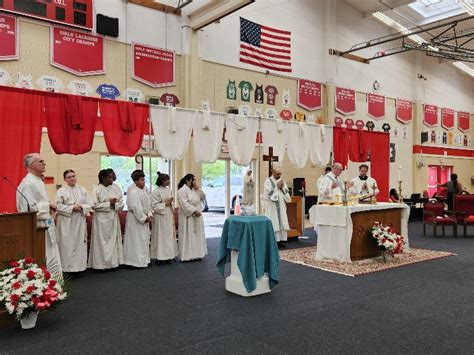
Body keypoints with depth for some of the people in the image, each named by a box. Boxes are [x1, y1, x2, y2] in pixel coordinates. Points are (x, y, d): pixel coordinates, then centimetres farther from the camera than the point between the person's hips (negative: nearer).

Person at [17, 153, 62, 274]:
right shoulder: (28, 184, -17)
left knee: (52, 261, 13)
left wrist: (50, 207, 7)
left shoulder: (38, 181, 14)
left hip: (47, 227, 10)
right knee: (42, 262, -2)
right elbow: (31, 208, -24)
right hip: (38, 229, -10)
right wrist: (49, 204, -13)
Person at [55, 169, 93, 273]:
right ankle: (67, 267, 5)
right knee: (67, 245, -2)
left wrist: (81, 207, -12)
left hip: (80, 222, 3)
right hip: (66, 222, -3)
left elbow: (89, 205, 6)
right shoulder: (61, 191, 0)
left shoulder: (82, 190, 10)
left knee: (80, 244, 5)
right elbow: (58, 206, -10)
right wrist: (72, 208, -16)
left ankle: (79, 266, 13)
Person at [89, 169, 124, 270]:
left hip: (113, 218, 4)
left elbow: (121, 204, 5)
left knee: (114, 240, 8)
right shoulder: (96, 190, -5)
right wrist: (109, 203, -15)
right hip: (102, 219, -4)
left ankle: (113, 262, 17)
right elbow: (94, 205, -12)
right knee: (102, 241, 0)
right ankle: (101, 264, 8)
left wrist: (114, 205, -15)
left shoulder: (116, 188, 6)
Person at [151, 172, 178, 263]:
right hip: (161, 217, -7)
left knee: (170, 234, 9)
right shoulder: (156, 191, -10)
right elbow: (154, 205, -14)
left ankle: (169, 255, 17)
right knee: (161, 235, -4)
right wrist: (165, 204, -16)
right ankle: (160, 256, 3)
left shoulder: (169, 190, 11)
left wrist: (170, 203, 1)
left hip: (169, 215, 7)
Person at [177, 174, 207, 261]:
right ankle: (187, 255, 1)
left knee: (196, 236, 10)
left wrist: (197, 188, -2)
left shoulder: (194, 190, 15)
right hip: (188, 217, -8)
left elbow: (203, 197, 10)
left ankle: (196, 254, 17)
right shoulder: (182, 190, -11)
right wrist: (194, 211, -23)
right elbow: (185, 204, -20)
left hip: (196, 217, 9)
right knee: (188, 236, -4)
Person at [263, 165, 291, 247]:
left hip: (281, 206, 5)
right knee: (273, 224, -6)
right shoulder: (268, 181, -6)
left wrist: (283, 187, -6)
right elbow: (268, 193, -14)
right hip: (272, 206, -5)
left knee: (282, 222, 3)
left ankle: (281, 240, 8)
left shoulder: (282, 181, 11)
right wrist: (277, 187, -11)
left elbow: (286, 192, 12)